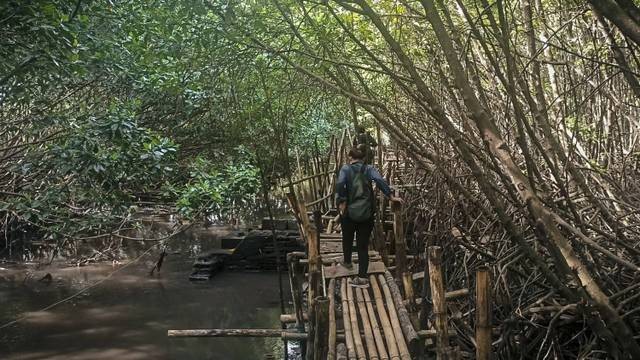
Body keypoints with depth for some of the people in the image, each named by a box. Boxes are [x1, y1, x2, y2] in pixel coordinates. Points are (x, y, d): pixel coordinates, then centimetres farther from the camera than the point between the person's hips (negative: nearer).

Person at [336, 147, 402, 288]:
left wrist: (342, 201, -12)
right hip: (366, 213, 1)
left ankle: (347, 262, 47)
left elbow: (340, 184, -20)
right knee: (363, 245, 6)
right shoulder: (369, 169, 3)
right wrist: (391, 196, -12)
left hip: (349, 212, -1)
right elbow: (380, 180, -14)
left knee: (347, 238, 25)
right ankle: (362, 278, 2)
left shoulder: (346, 169, -2)